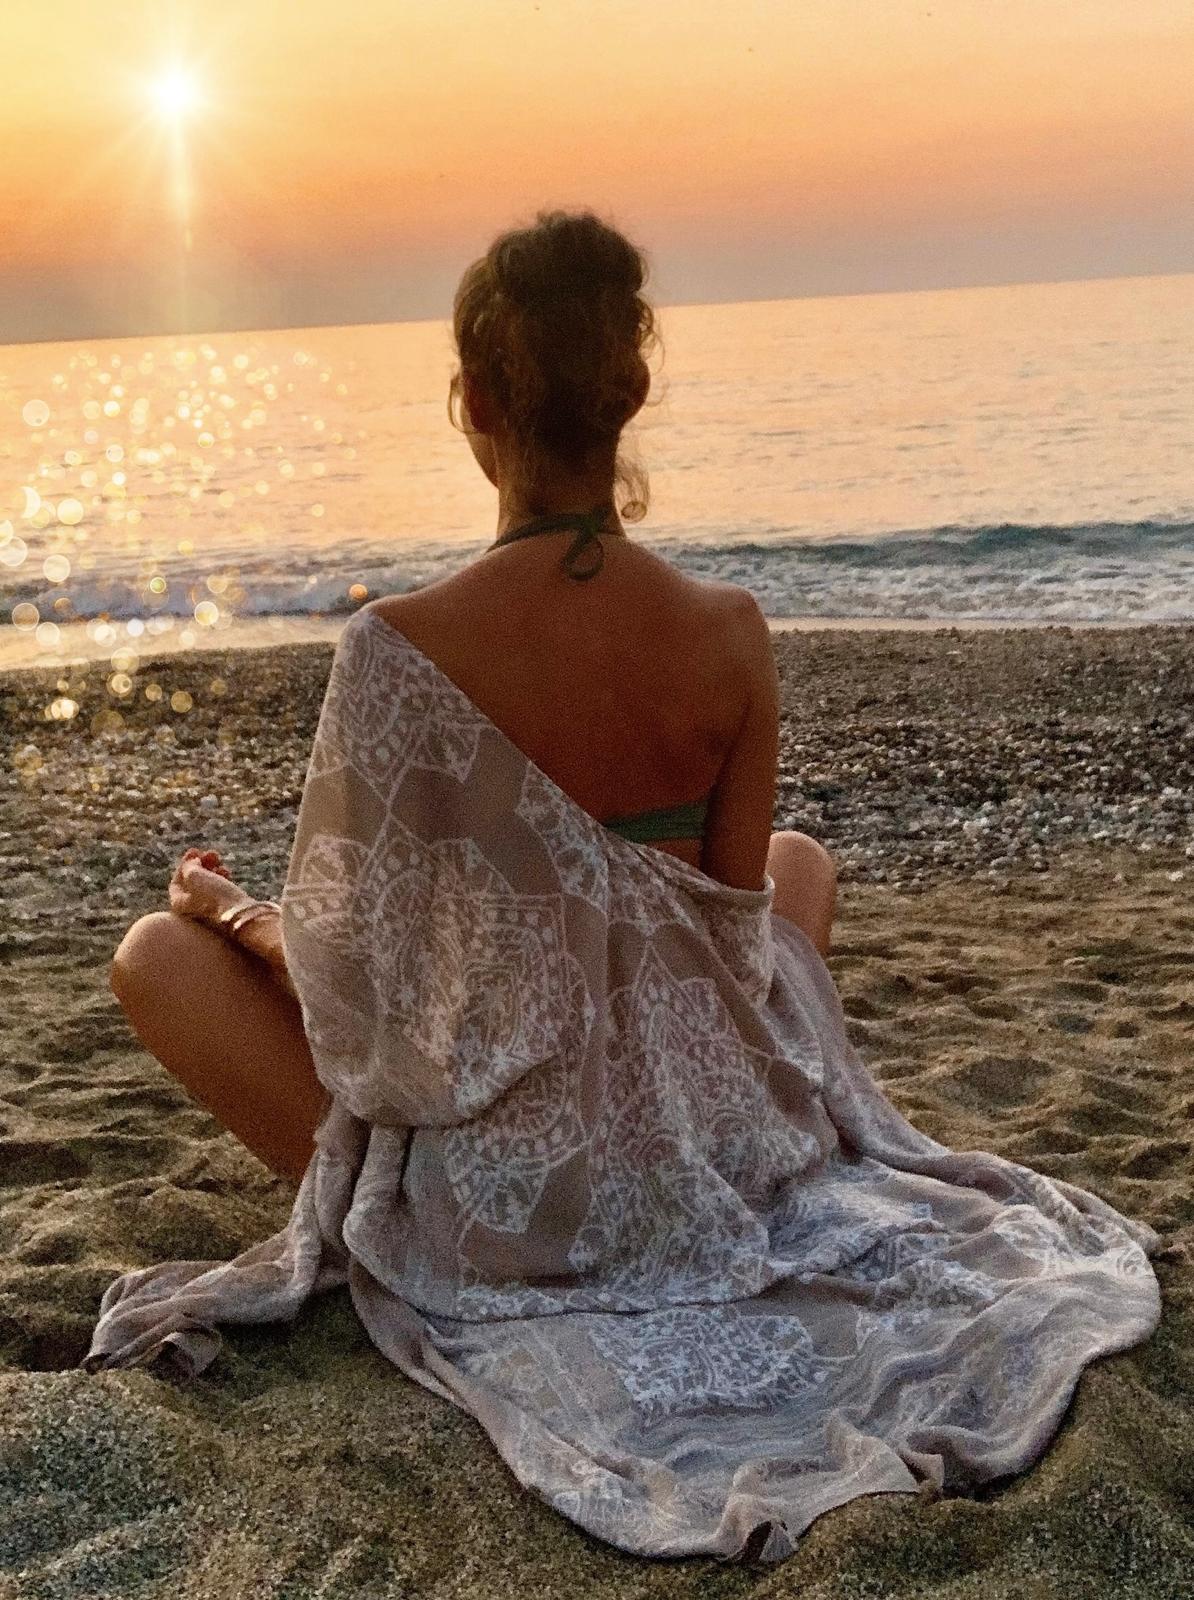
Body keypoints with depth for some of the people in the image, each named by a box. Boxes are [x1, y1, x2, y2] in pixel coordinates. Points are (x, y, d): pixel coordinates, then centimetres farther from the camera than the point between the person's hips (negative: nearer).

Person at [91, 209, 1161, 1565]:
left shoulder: (401, 648, -22)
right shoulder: (728, 633, -12)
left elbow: (357, 971, -12)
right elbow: (739, 920, 0)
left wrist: (228, 907, 10)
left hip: (482, 1184, -2)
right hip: (704, 1154, 3)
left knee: (154, 954, 16)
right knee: (803, 857, 32)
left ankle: (366, 1227, 8)